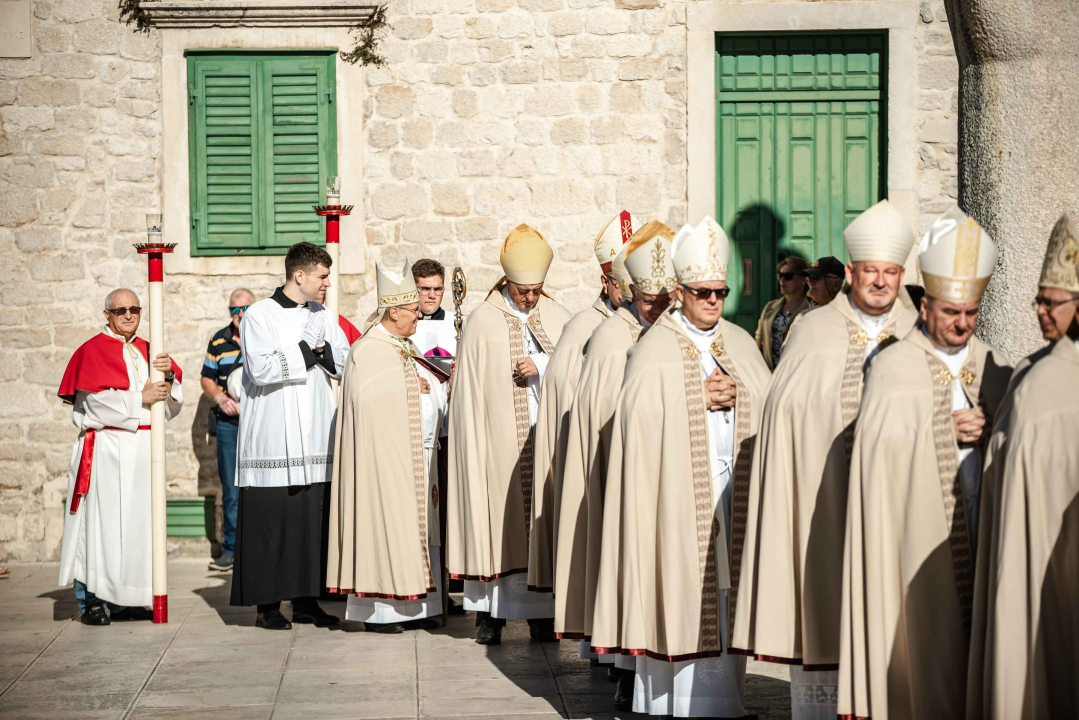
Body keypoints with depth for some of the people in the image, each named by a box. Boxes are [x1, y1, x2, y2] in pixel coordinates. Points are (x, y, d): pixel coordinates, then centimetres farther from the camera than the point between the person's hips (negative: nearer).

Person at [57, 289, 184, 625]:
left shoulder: (147, 352, 17)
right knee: (101, 520, -9)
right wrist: (140, 398, -12)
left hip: (142, 449, 6)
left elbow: (172, 403, 12)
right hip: (106, 449, -6)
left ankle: (126, 599, 12)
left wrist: (168, 376, -7)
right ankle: (92, 601, -3)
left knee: (138, 521, 5)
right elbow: (95, 403, -13)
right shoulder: (92, 351, -1)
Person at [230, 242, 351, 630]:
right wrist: (309, 347, -8)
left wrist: (321, 345, -8)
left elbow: (344, 364, 11)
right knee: (270, 519, -5)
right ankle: (267, 604, 2)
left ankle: (306, 600, 11)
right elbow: (262, 368, -15)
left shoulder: (321, 316, 15)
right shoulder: (259, 315, -3)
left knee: (314, 518, 3)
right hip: (273, 439, -5)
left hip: (314, 437, 5)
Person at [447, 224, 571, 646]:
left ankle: (541, 612, 8)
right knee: (498, 519, -2)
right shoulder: (482, 322, 0)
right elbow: (470, 391, -1)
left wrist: (541, 367, -10)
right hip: (499, 441, -2)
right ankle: (490, 613, 4)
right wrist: (476, 447, -7)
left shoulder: (558, 318, 9)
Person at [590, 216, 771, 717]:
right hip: (679, 492, -5)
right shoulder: (655, 350, -3)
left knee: (725, 590, 4)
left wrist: (737, 396, -7)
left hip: (733, 486, 5)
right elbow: (641, 413, -11)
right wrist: (701, 399, -13)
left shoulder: (740, 343, 13)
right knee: (683, 587, -4)